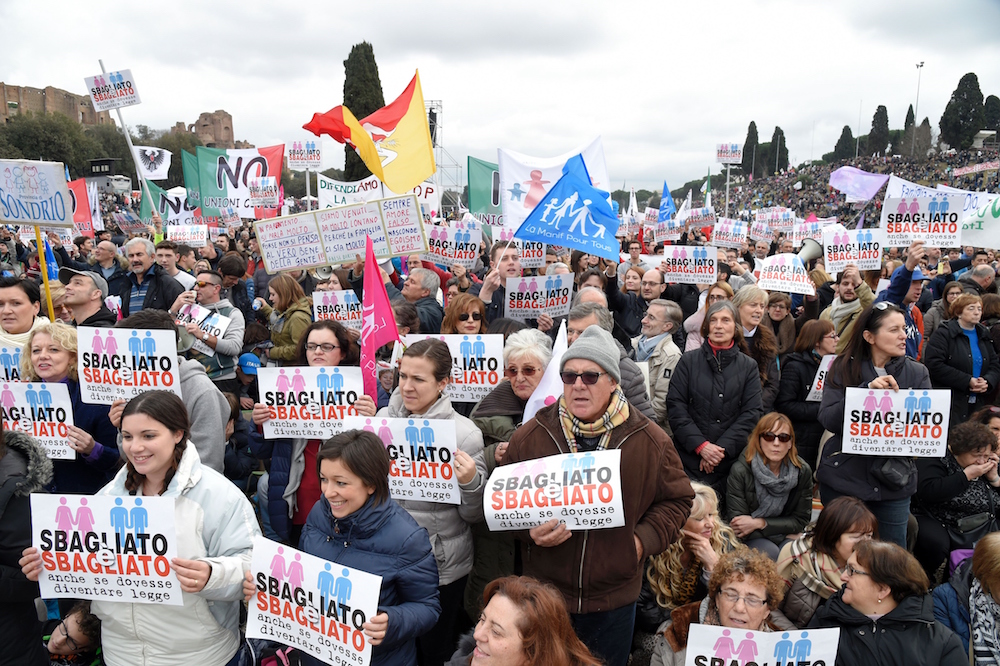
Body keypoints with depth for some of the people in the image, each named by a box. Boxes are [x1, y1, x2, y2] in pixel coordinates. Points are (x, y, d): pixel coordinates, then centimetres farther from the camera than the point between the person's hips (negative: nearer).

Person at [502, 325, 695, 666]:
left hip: (615, 599, 0)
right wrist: (529, 531, -16)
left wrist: (644, 540, -10)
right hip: (544, 595, 0)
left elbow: (676, 499, 4)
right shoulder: (529, 436, -7)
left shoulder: (650, 440, -7)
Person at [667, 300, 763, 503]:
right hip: (690, 458, -1)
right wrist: (700, 445, -10)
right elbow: (675, 406, -1)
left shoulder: (748, 366, 8)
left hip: (730, 461, 1)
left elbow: (751, 413, 2)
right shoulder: (689, 361, 5)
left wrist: (722, 448, -9)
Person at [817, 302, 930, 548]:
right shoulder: (843, 368, -1)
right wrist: (867, 390, -23)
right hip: (845, 479, -2)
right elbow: (828, 419, -12)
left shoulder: (917, 373, 5)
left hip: (894, 479, 2)